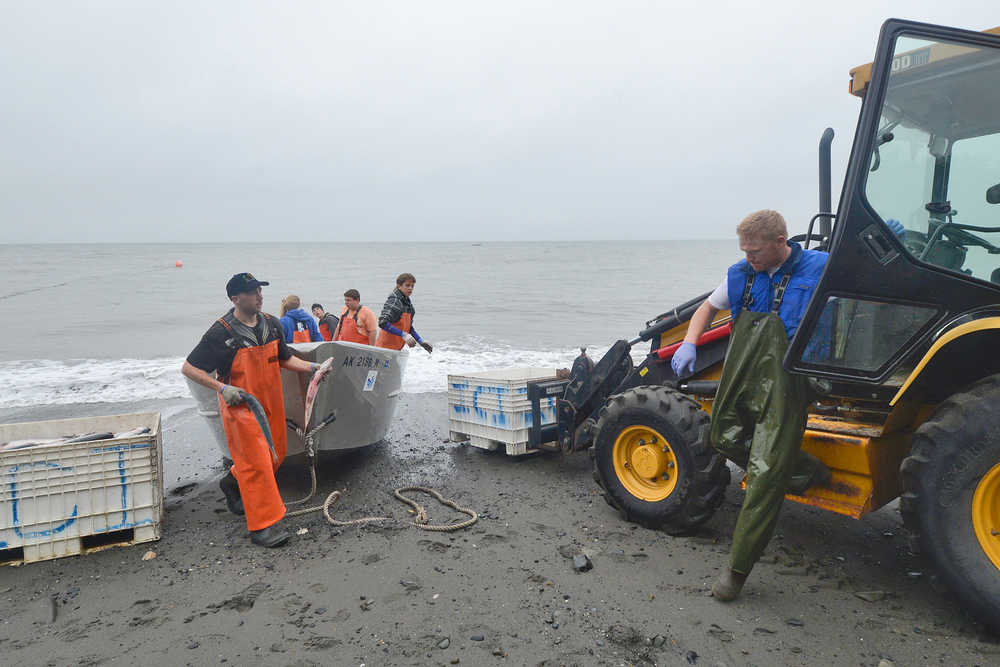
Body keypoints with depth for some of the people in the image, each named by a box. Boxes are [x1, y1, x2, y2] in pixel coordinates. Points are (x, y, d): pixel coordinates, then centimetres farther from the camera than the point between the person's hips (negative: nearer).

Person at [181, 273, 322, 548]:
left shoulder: (272, 324, 2)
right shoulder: (222, 332, -16)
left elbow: (284, 359, 16)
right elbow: (189, 368, -11)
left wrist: (312, 367, 2)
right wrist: (222, 388, -20)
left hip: (270, 402, 7)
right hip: (240, 405, -7)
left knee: (275, 455, 16)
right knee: (255, 462, -7)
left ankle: (233, 483, 43)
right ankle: (263, 525, 4)